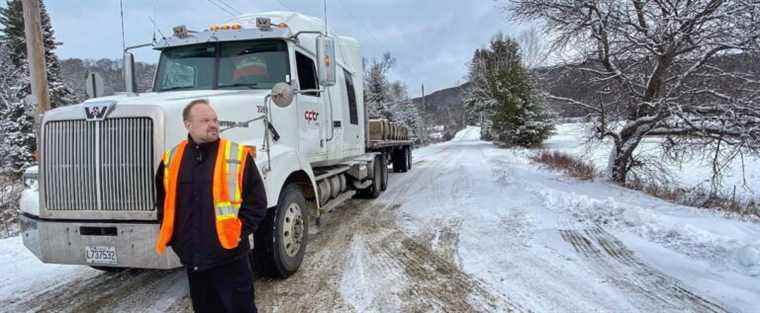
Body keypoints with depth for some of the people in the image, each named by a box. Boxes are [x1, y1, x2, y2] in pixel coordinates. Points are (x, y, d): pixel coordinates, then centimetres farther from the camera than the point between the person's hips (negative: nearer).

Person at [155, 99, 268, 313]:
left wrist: (239, 233, -10)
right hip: (192, 257, 4)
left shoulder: (238, 155, -7)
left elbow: (257, 201, -5)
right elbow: (162, 200, 18)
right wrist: (172, 236, 10)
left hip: (229, 255, -4)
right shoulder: (171, 159, 5)